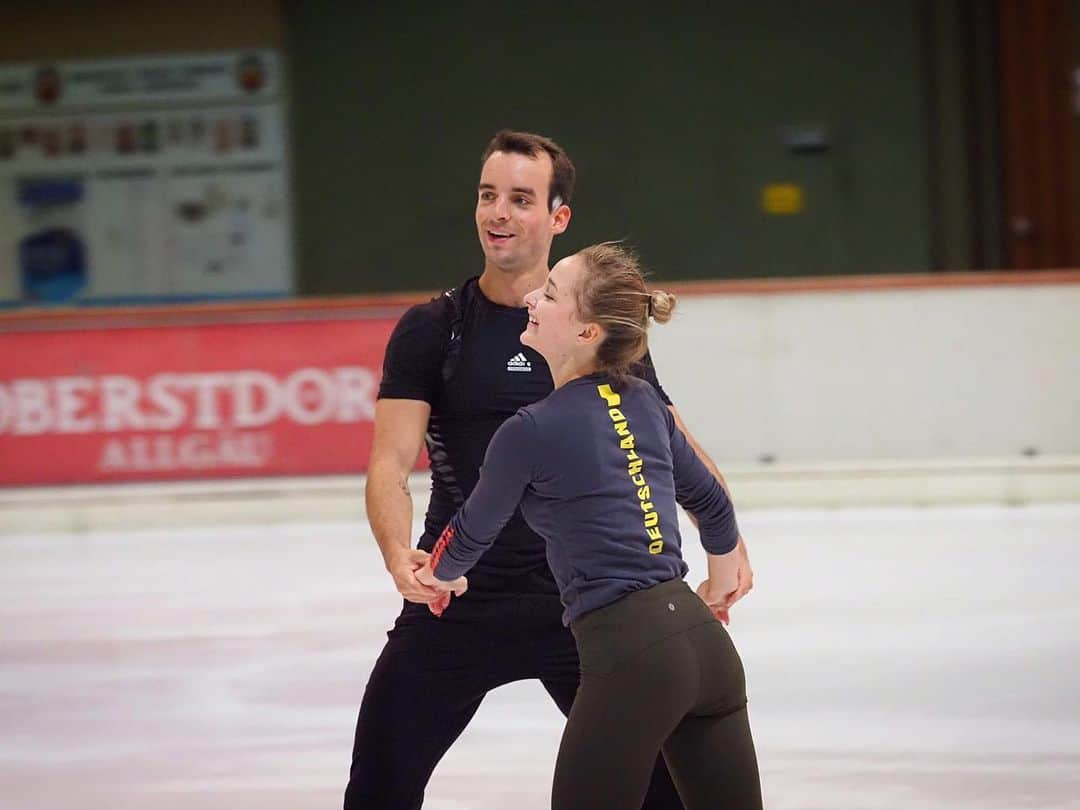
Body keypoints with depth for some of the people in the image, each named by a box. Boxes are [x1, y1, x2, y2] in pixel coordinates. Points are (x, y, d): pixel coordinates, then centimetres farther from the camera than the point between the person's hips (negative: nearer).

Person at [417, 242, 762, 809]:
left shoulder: (533, 431, -8)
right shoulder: (644, 404, 11)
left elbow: (471, 533, 8)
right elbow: (710, 502, 27)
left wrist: (441, 575, 31)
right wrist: (721, 583, 47)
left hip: (629, 655, -7)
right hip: (705, 643, 7)